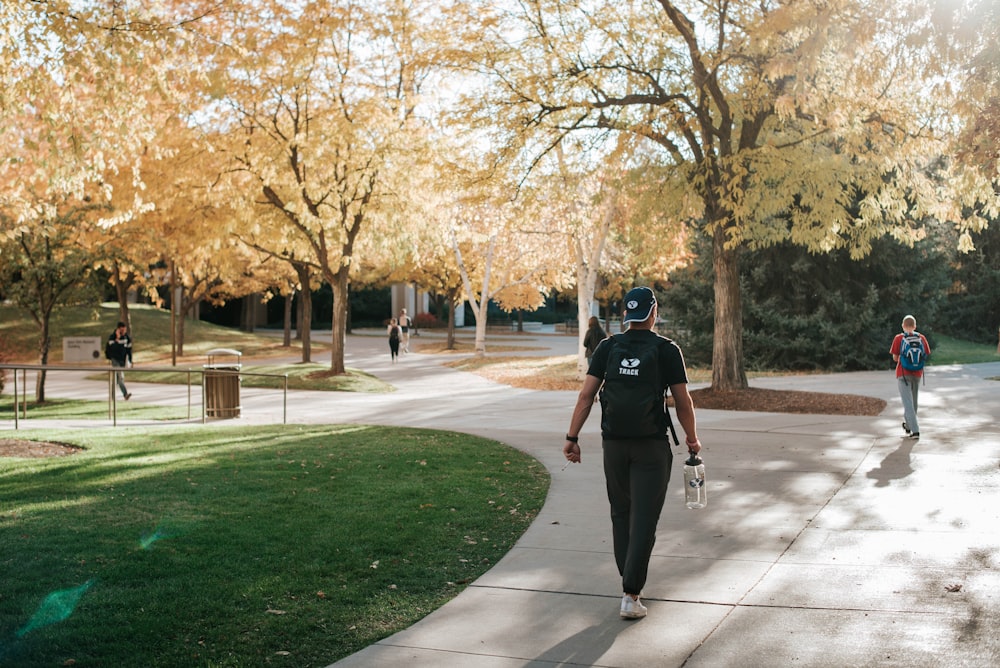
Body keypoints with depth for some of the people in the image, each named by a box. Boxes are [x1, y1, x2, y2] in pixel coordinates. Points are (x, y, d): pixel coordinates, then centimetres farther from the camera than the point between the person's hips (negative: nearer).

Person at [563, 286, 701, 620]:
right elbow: (683, 402, -4)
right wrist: (692, 439, 11)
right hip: (652, 445, -3)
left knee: (621, 514, 19)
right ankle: (631, 595, -7)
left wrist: (572, 437, -1)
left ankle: (630, 581, 28)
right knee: (644, 520, -1)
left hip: (614, 443, 3)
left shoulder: (608, 347, 0)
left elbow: (586, 395, -4)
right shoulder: (667, 350, -6)